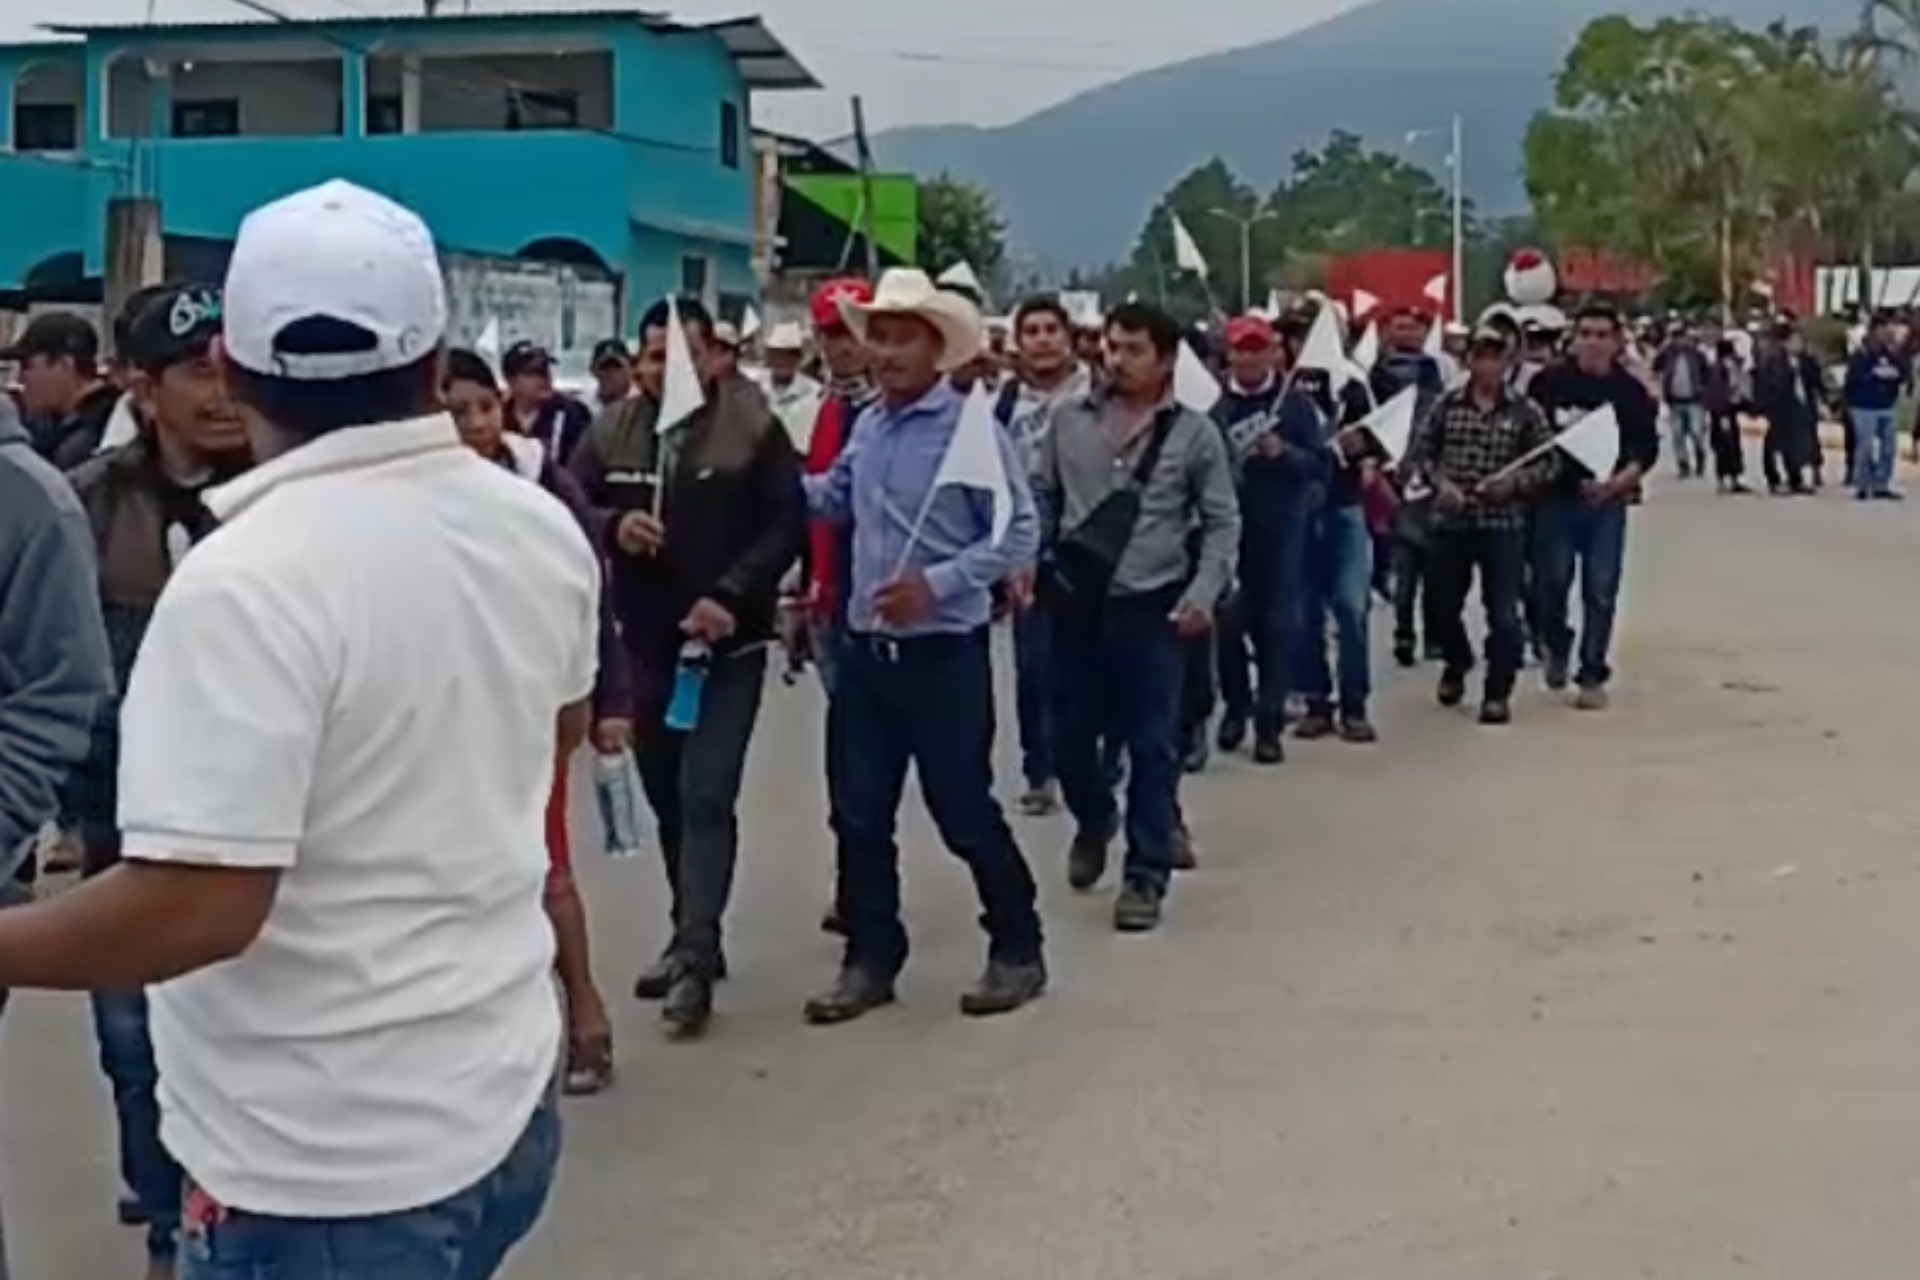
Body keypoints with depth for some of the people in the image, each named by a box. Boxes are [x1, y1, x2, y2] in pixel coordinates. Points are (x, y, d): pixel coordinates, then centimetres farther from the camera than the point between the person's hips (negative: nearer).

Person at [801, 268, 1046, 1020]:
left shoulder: (971, 428, -13)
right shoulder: (868, 426, 7)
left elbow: (1019, 532, -14)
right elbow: (835, 501, 20)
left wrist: (937, 584, -21)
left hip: (943, 654, -6)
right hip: (866, 650, 6)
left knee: (964, 812, 3)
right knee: (858, 814, 10)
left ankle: (1017, 951, 20)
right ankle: (870, 959, 22)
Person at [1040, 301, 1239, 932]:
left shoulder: (1194, 432, -2)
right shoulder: (1069, 419, 3)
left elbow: (1222, 522, 1)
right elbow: (1042, 497, 11)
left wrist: (1203, 593, -10)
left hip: (1151, 608, -2)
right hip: (1075, 603, 2)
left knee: (1152, 745, 0)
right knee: (1072, 734, 11)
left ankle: (1146, 874, 10)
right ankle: (1094, 820, 41)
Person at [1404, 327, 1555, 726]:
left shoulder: (1523, 411, -1)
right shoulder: (1446, 405, 2)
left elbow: (1546, 462, 2)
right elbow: (1418, 453, 5)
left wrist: (1514, 483, -14)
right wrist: (1438, 481, -12)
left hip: (1504, 522, -2)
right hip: (1451, 520, 2)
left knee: (1503, 612, -3)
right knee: (1442, 603, 13)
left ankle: (1498, 693, 8)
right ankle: (1456, 663, 42)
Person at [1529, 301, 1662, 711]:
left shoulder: (1632, 392, 1)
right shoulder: (1550, 383, -1)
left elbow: (1647, 449, 1)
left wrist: (1618, 482, -15)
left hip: (1606, 502, 1)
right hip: (1556, 497, 0)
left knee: (1601, 592, 0)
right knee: (1554, 581, -4)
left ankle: (1592, 676, 10)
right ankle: (1557, 647, 26)